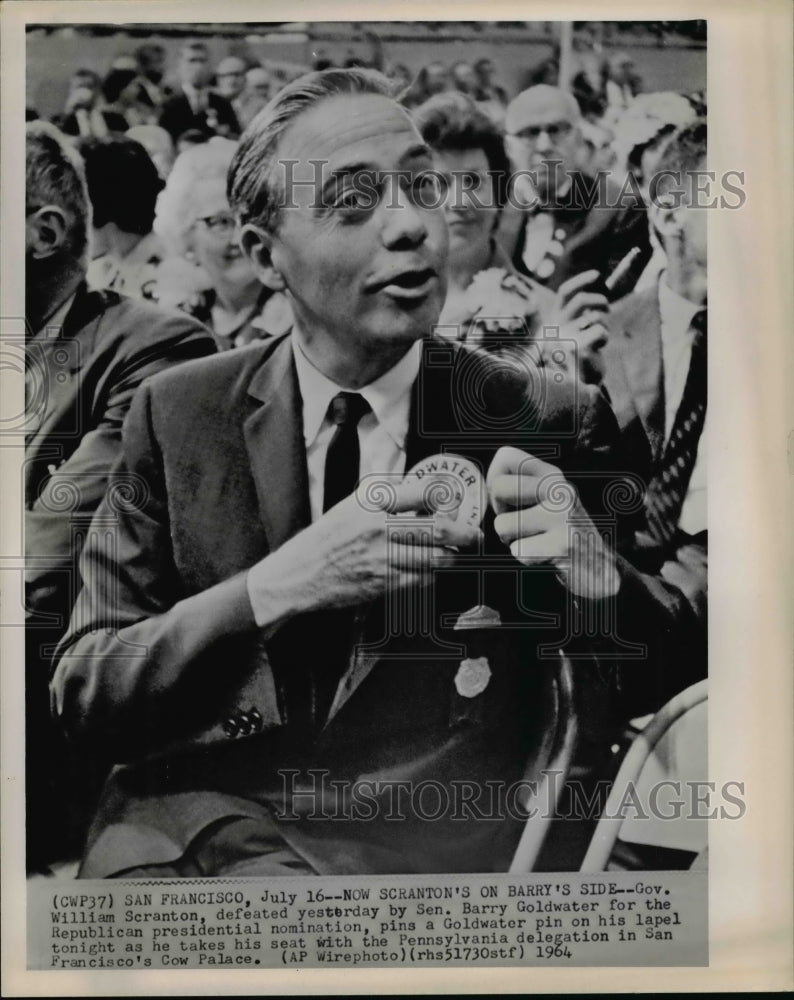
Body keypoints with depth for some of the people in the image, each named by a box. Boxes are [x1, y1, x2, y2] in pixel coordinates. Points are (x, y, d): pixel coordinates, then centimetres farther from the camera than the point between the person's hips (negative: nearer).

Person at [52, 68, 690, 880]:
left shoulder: (553, 425, -3)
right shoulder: (177, 415, 1)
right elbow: (81, 693, -2)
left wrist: (598, 579, -21)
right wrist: (279, 585, -19)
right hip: (195, 819, 2)